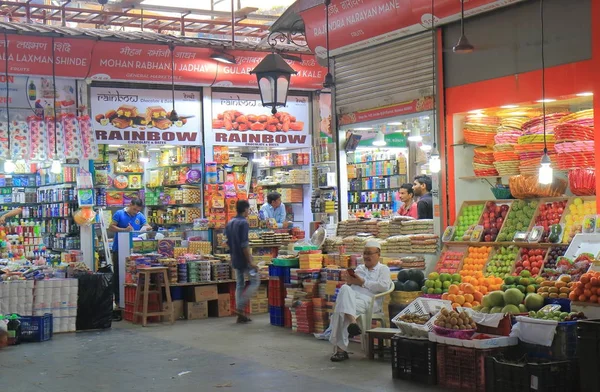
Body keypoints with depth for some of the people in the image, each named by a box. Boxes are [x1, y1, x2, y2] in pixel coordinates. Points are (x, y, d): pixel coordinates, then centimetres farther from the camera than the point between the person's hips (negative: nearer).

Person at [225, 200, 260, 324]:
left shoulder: (230, 223, 11)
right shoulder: (243, 223, -16)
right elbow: (244, 244, -21)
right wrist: (250, 261, -19)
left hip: (235, 259, 8)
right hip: (244, 259, -8)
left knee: (239, 285, 11)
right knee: (255, 281, 2)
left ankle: (240, 315, 11)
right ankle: (240, 307, -6)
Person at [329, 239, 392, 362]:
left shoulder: (383, 269, 17)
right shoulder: (359, 268, 32)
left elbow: (383, 286, -4)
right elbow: (349, 285, 27)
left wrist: (362, 282, -4)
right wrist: (349, 281, 2)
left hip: (368, 300, -5)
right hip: (351, 297, 5)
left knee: (342, 309, -34)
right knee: (345, 289, -35)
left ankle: (341, 348, -39)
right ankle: (352, 322, -48)